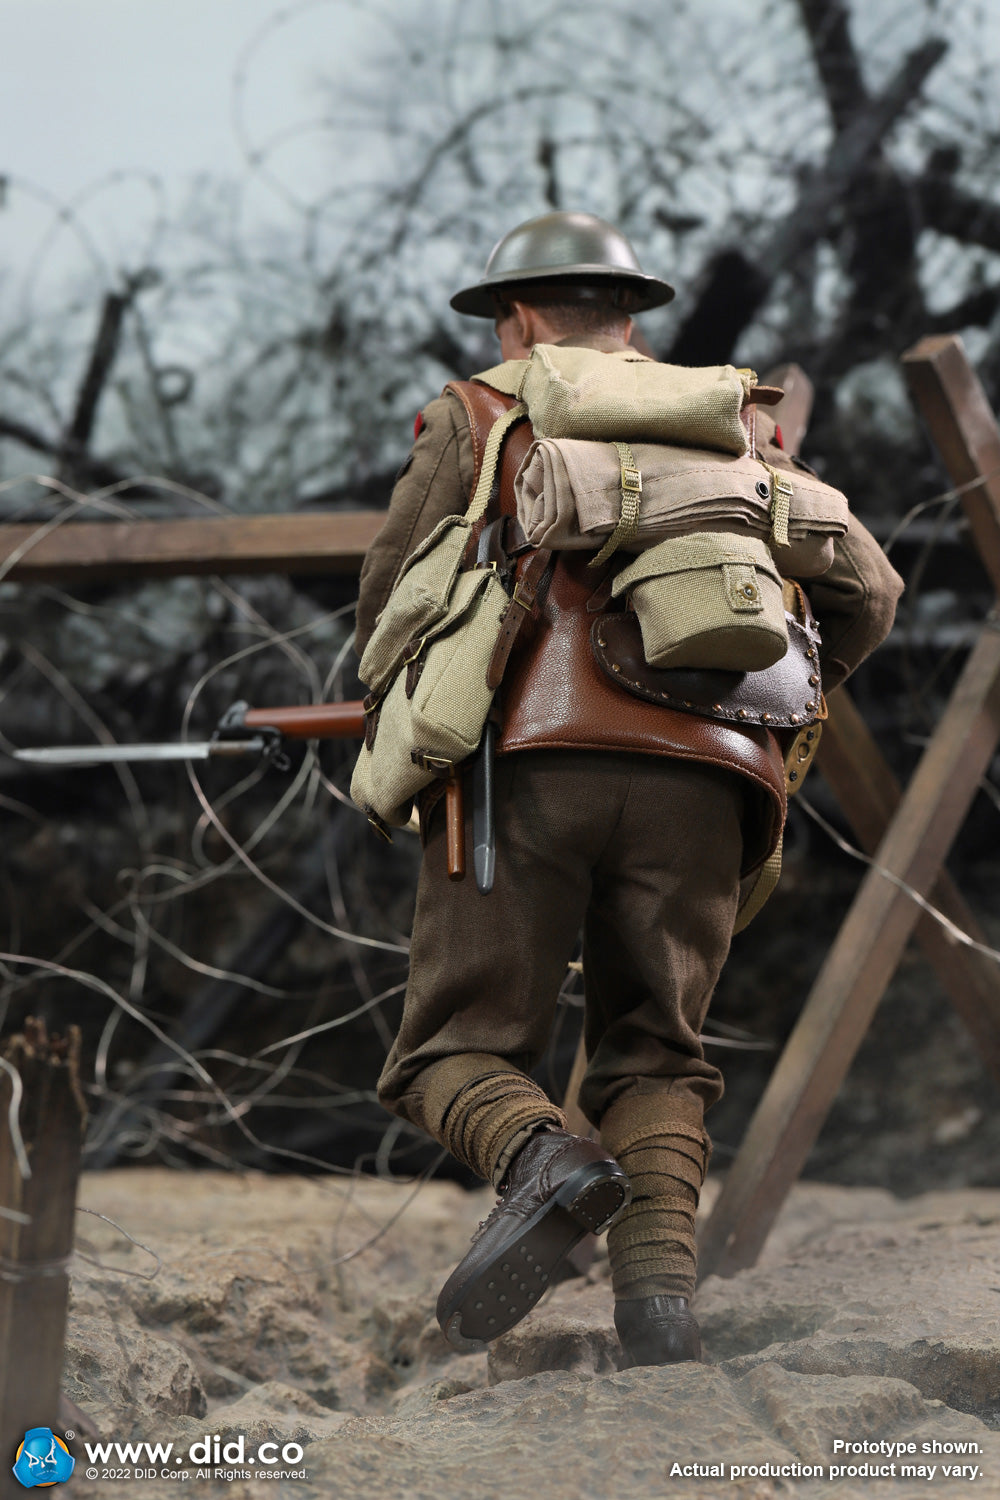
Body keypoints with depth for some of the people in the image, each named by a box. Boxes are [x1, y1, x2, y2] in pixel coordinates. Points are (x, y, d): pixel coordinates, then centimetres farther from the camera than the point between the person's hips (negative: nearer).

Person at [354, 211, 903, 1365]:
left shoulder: (478, 418, 19)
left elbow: (389, 615, 18)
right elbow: (865, 591, 18)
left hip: (529, 764, -2)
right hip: (698, 782, 2)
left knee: (456, 1059, 6)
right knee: (653, 1064, 12)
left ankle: (541, 1161, -27)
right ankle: (657, 1288, -14)